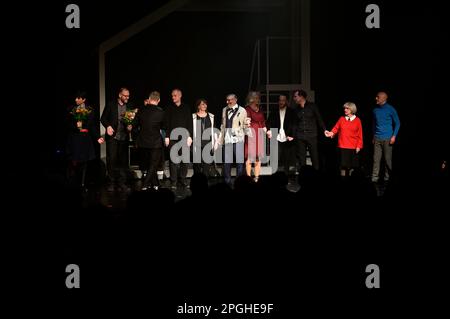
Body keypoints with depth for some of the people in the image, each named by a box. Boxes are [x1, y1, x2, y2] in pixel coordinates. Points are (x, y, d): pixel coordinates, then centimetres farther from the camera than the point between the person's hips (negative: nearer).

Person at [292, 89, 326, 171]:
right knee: (301, 158, 3)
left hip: (312, 136, -3)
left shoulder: (312, 106, 1)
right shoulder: (296, 109, 11)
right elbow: (295, 123, 14)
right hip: (300, 137, 3)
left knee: (314, 156, -3)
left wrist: (324, 130, -6)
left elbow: (319, 119, 2)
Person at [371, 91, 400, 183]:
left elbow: (397, 123, 1)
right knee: (376, 159, -1)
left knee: (388, 159, 1)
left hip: (387, 139, -3)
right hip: (377, 138, 3)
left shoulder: (390, 109, -3)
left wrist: (394, 136, -7)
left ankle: (387, 177, 11)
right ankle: (375, 177, 1)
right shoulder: (375, 110, 9)